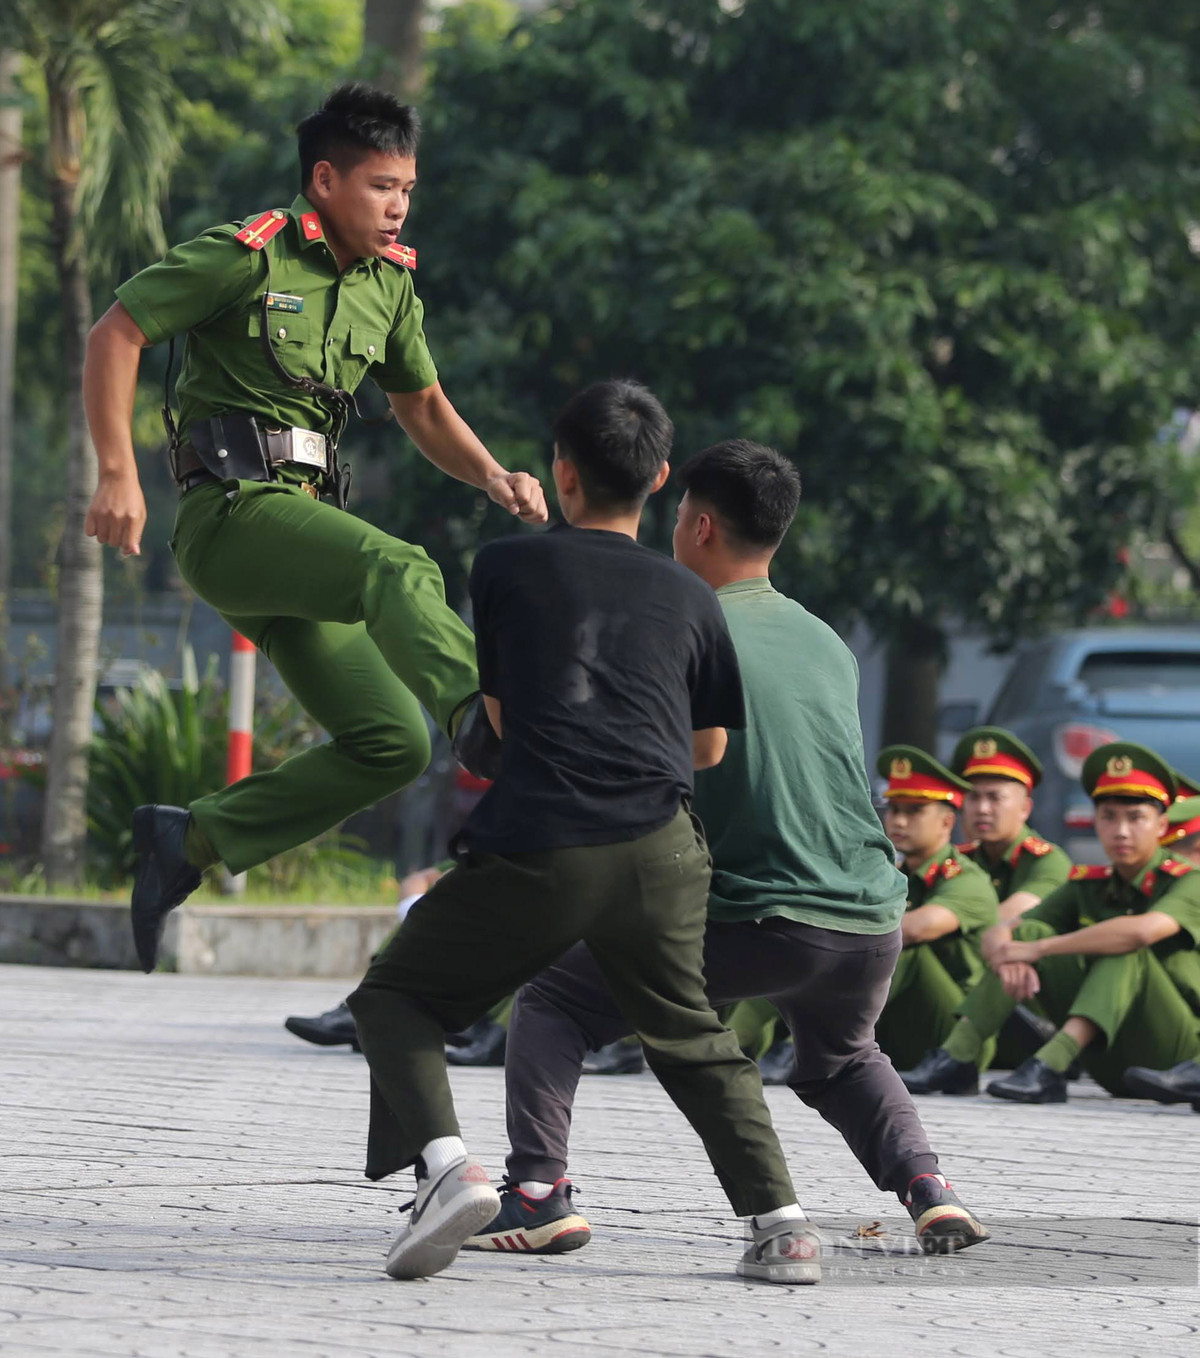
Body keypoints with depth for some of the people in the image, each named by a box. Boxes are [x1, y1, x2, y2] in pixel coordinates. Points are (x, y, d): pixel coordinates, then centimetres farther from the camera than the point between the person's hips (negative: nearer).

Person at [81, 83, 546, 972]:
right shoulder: (246, 258, -6)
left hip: (303, 521, 8)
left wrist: (494, 477, 4)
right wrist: (119, 475, -14)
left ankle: (190, 841, 11)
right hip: (233, 512, -8)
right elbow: (115, 336, -6)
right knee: (398, 569, -35)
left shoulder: (389, 285, 16)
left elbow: (425, 409, 25)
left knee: (392, 742, 1)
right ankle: (485, 721, -63)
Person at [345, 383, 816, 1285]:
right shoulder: (690, 597, 16)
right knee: (691, 1037, 24)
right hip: (658, 853, 3)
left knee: (395, 998, 14)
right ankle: (780, 1221, 10)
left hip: (533, 849, -3)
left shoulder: (505, 568, 11)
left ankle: (448, 1167, -11)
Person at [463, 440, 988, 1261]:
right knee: (842, 1061, 36)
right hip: (873, 922, 6)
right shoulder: (830, 645, 17)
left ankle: (540, 1192, -8)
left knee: (553, 1005, 10)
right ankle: (925, 1185, 11)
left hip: (756, 924, -6)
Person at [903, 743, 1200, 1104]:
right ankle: (957, 1055, -16)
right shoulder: (1086, 887, 8)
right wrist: (1006, 955, -25)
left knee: (1126, 950, -30)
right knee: (1029, 931, -6)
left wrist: (1038, 949, -28)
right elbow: (1002, 932, 1)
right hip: (1110, 1067, 5)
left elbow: (1142, 930, -32)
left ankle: (1049, 1068, -45)